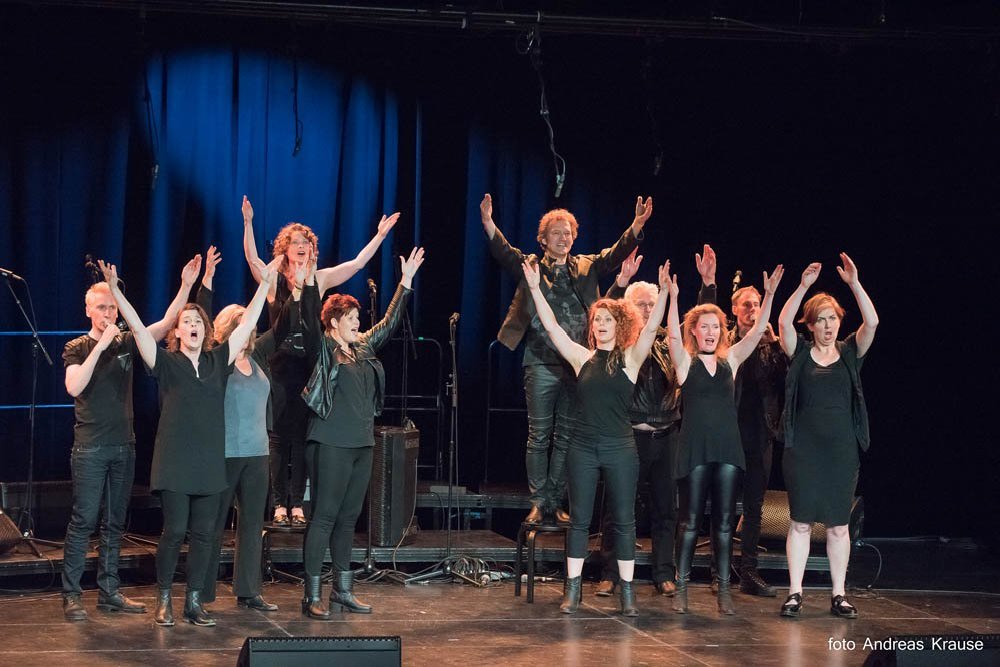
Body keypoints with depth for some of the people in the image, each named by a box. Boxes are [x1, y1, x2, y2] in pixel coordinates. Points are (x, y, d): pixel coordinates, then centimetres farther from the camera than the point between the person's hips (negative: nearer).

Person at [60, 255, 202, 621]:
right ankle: (71, 595, -2)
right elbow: (74, 387, -18)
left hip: (124, 446, 5)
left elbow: (166, 323, -1)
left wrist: (186, 285, -12)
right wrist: (101, 345, -20)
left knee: (115, 523, 9)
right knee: (83, 521, -6)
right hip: (90, 448, -4)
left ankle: (108, 591, 15)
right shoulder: (77, 348, -1)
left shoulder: (127, 342, 9)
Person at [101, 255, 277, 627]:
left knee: (203, 534, 5)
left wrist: (264, 284, 9)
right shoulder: (167, 363, 1)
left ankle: (193, 602, 14)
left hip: (209, 463, 3)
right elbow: (138, 328, -8)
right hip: (174, 462, -3)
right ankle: (164, 601, 9)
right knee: (174, 531, -5)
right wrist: (114, 289, -16)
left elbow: (247, 324, 11)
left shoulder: (218, 362, 9)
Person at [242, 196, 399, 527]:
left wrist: (380, 235, 2)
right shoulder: (273, 280, 0)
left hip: (309, 366, 2)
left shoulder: (319, 280, 8)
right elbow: (251, 259, -17)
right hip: (281, 365, -2)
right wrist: (248, 223, -29)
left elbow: (357, 263, 7)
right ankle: (279, 504, 2)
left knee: (301, 437, 4)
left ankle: (297, 504, 8)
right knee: (279, 436, -1)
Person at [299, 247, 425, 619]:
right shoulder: (323, 349, -3)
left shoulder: (364, 347, 16)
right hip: (332, 444, -7)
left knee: (348, 518, 12)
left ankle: (343, 590, 19)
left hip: (362, 444, 7)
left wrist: (406, 281, 19)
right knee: (324, 517, -6)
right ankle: (312, 596, -3)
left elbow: (390, 322, 22)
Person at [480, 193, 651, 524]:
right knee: (539, 435, 0)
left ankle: (556, 502, 14)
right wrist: (487, 221, -29)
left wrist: (638, 223, -15)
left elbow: (618, 252, 2)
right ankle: (538, 502, 6)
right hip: (542, 363, -2)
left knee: (566, 437, 7)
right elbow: (502, 250, -11)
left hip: (577, 365, 3)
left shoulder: (587, 267, 12)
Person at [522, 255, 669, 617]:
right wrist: (535, 289, -2)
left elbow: (651, 327, -11)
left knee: (624, 520, 4)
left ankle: (627, 591, 9)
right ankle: (573, 589, 10)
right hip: (583, 449, 2)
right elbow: (552, 327, 3)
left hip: (620, 450, -2)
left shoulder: (630, 359, 1)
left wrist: (663, 291, -22)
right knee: (579, 519, 5)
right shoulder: (582, 358, 6)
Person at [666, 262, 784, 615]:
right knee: (690, 521, 2)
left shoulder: (730, 359, 11)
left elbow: (757, 332, 2)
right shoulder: (685, 361, 3)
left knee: (724, 522, 4)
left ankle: (724, 589, 9)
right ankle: (681, 587, 10)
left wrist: (769, 295, -8)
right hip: (695, 448, -3)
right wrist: (672, 298, -26)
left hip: (727, 447, 3)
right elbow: (673, 334, -14)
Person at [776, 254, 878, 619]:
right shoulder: (800, 353, 3)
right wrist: (803, 285, -20)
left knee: (839, 524, 5)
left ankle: (839, 595, 12)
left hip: (842, 449, 1)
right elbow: (783, 321, -14)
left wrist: (854, 283, -17)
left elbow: (872, 322, -9)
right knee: (801, 522, 1)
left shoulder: (849, 353, 7)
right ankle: (794, 593, 6)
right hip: (803, 449, -1)